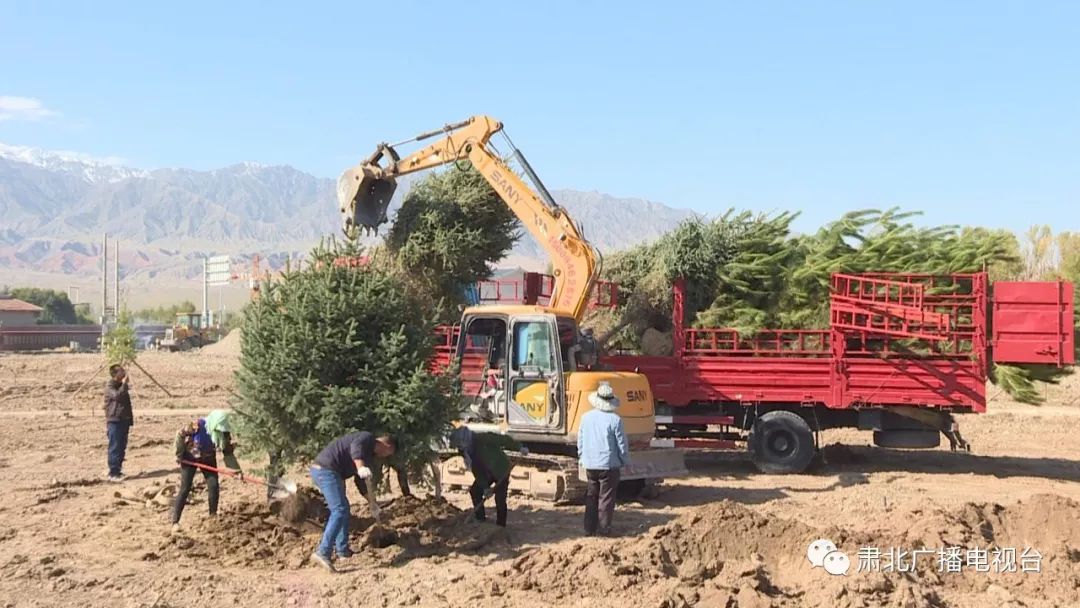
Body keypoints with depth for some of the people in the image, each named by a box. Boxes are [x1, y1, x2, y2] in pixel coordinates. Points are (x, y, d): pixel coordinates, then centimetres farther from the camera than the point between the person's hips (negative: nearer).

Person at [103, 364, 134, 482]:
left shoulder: (122, 386, 16)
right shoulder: (110, 387, -8)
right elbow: (117, 395, -30)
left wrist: (130, 419, 21)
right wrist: (124, 384, -25)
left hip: (124, 420, 8)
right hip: (114, 421, -8)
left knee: (122, 448, 11)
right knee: (115, 448, -7)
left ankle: (118, 470, 19)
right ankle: (113, 473, -4)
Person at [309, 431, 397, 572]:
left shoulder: (369, 455, 25)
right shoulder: (367, 438, -3)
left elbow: (362, 482, 29)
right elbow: (356, 446, -27)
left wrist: (372, 503, 28)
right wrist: (360, 467, -41)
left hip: (322, 471, 11)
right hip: (326, 469, -11)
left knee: (343, 508, 21)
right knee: (339, 510, -17)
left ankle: (342, 549, 28)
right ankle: (323, 553, -25)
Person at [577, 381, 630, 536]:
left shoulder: (586, 417, 0)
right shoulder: (614, 420, -14)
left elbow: (580, 441, 8)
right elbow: (622, 445, -8)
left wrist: (582, 458, 21)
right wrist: (625, 462, 6)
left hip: (590, 465, 4)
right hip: (609, 465, -4)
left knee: (591, 497, 14)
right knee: (606, 498, 5)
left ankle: (589, 529, 17)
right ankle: (604, 529, 7)